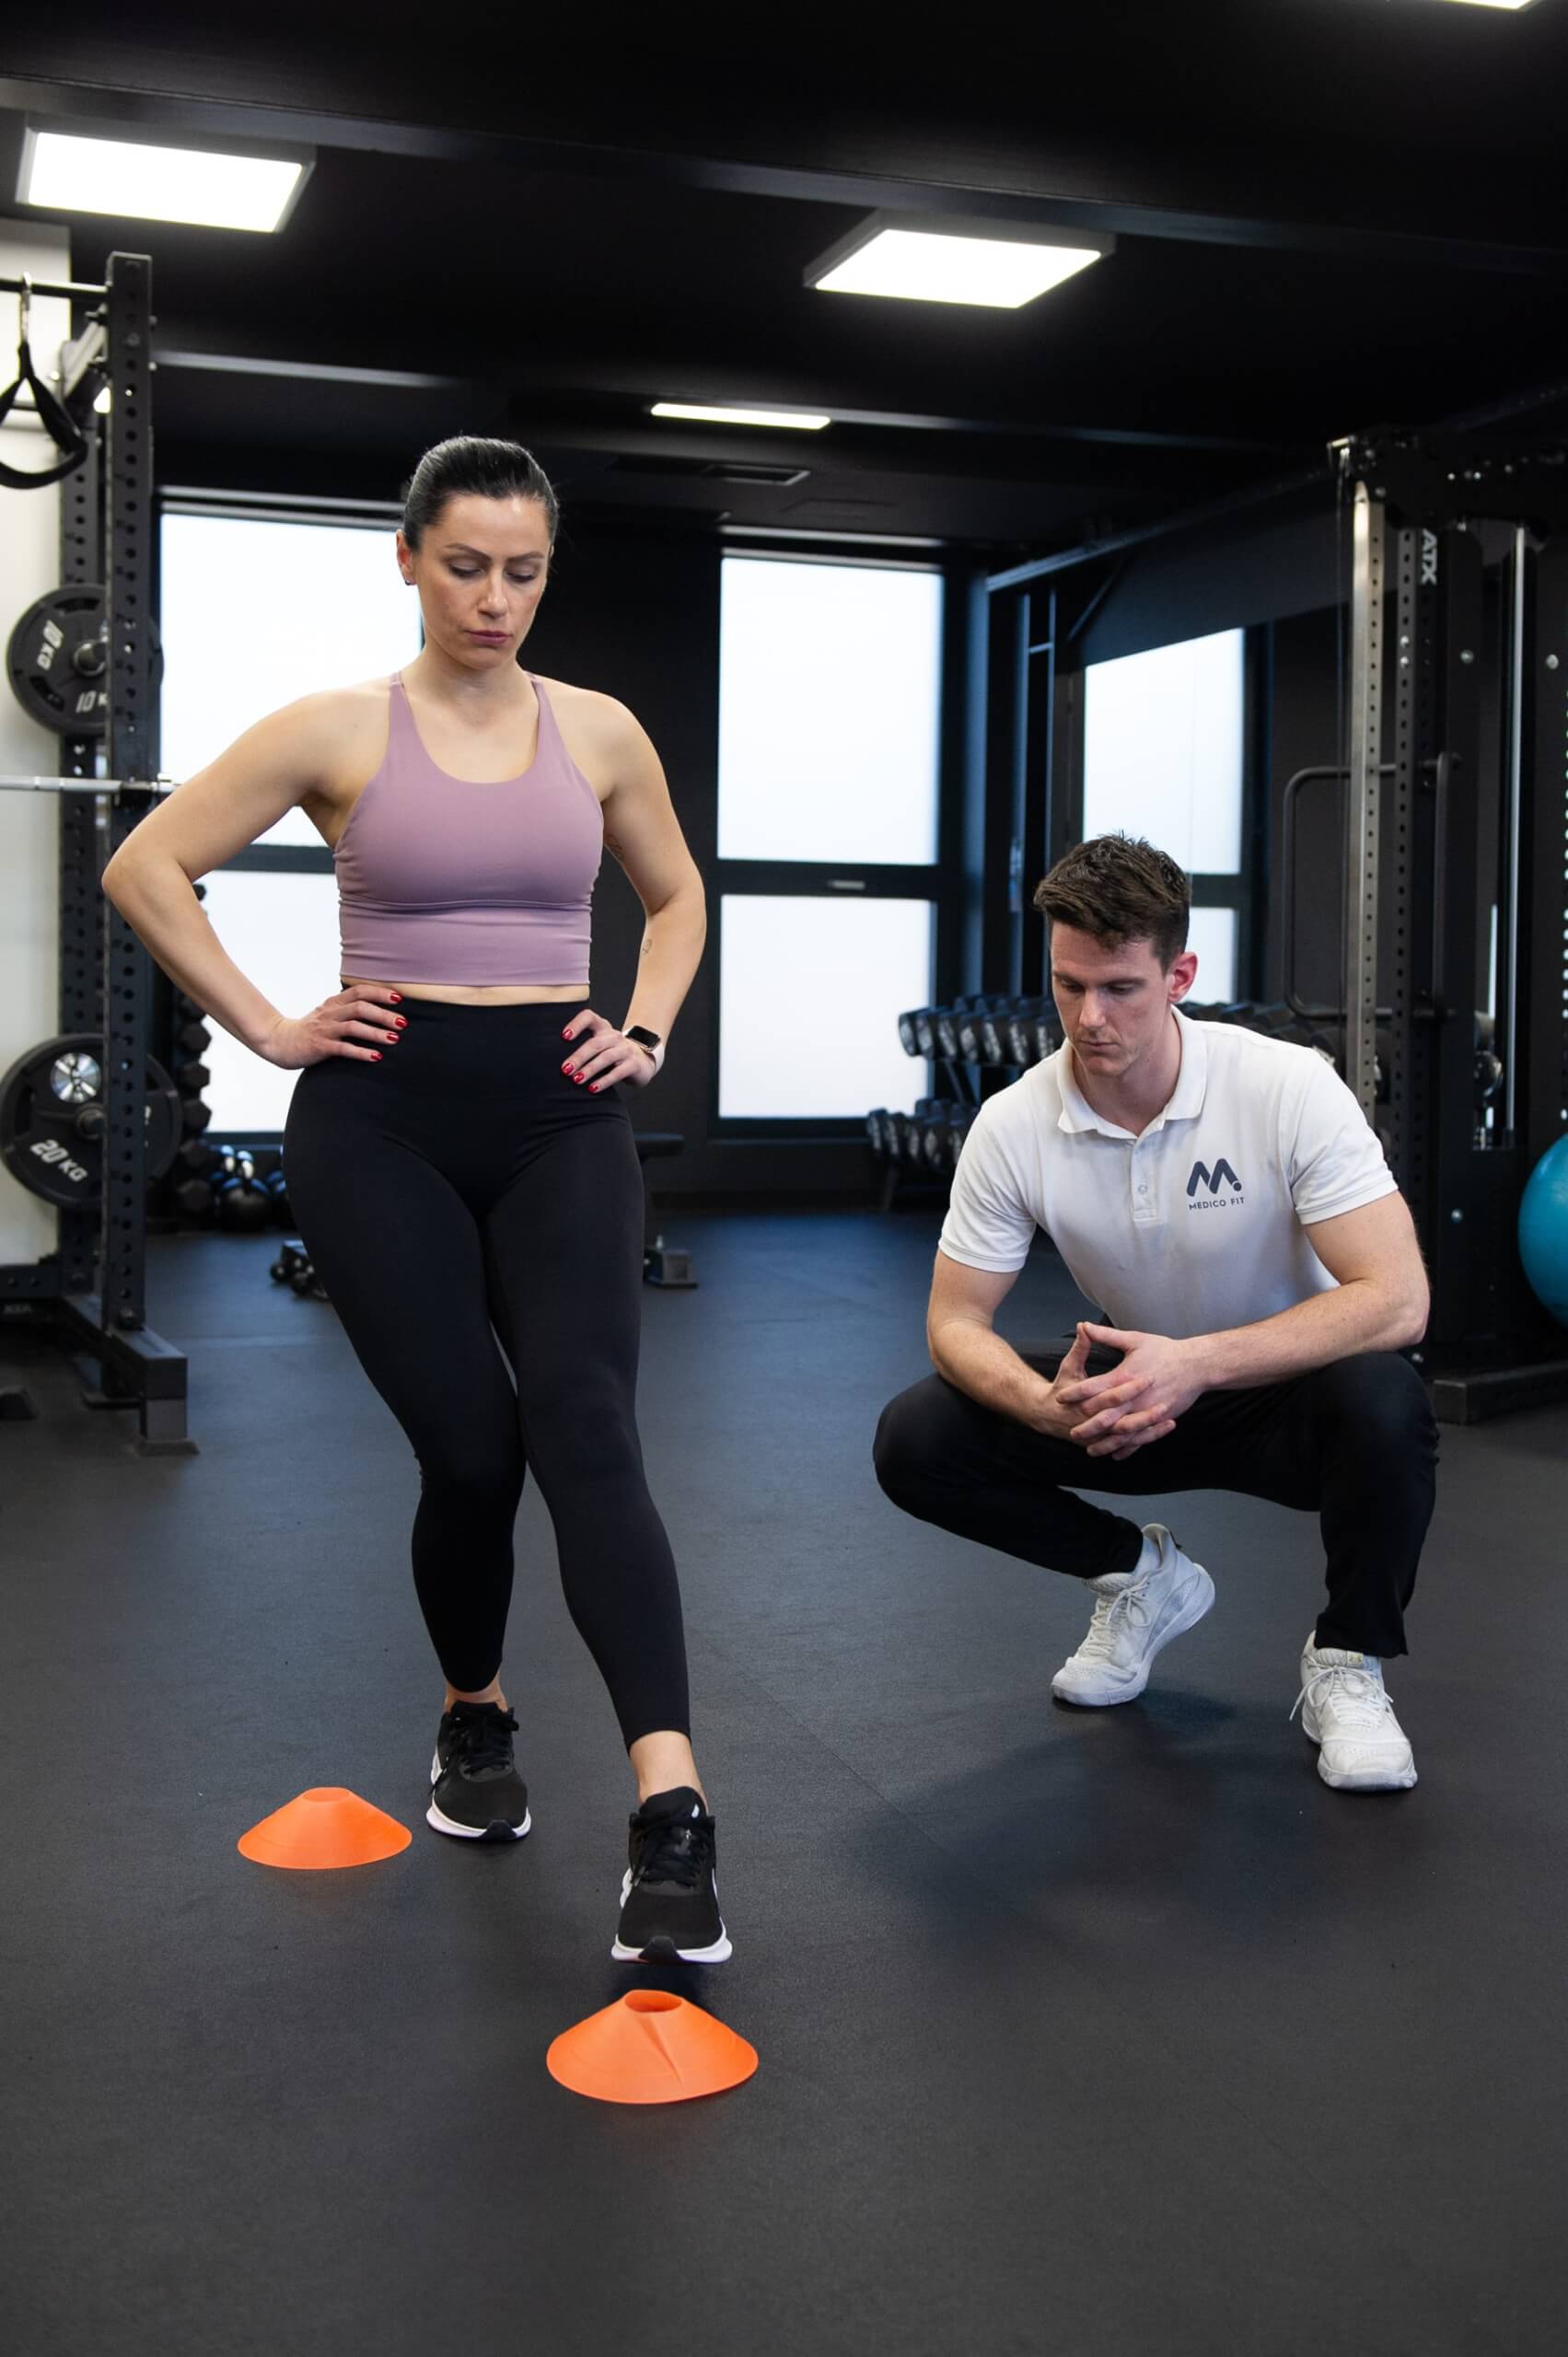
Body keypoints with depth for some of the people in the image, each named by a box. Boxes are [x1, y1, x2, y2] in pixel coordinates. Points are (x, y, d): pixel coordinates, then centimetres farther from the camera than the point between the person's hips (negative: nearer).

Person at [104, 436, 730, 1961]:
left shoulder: (599, 732, 9)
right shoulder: (337, 731, 1)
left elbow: (676, 896, 24)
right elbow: (145, 870, 3)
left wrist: (647, 1032, 9)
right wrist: (268, 1029, -2)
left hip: (559, 1118, 1)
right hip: (384, 1121, -1)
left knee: (584, 1430, -18)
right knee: (468, 1452, -4)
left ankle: (670, 1822, -25)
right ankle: (473, 1720, 28)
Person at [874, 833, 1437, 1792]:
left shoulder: (1288, 1088, -26)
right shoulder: (1015, 1125, -16)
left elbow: (1396, 1299, -32)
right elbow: (957, 1320, -11)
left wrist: (1194, 1364, -42)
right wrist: (1045, 1405, -34)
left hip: (1284, 1388, -3)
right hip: (1128, 1389, 3)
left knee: (1382, 1401, -38)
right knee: (916, 1442, -17)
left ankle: (1348, 1663, -8)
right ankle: (1141, 1576, 9)